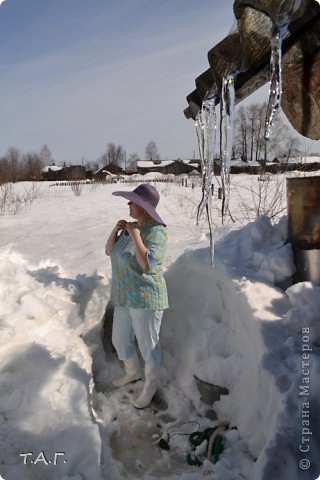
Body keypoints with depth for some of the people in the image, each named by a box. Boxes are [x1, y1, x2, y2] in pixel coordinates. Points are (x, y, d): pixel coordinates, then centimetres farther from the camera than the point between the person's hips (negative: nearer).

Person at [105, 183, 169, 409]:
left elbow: (147, 265, -29)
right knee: (120, 339, 22)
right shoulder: (131, 227, 8)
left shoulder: (156, 232, -18)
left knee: (148, 345, 8)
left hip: (146, 299, -9)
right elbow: (109, 250, 10)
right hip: (127, 298, 9)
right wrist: (116, 229, -6)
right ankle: (133, 372, 46)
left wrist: (135, 235, -24)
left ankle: (151, 384, 32)